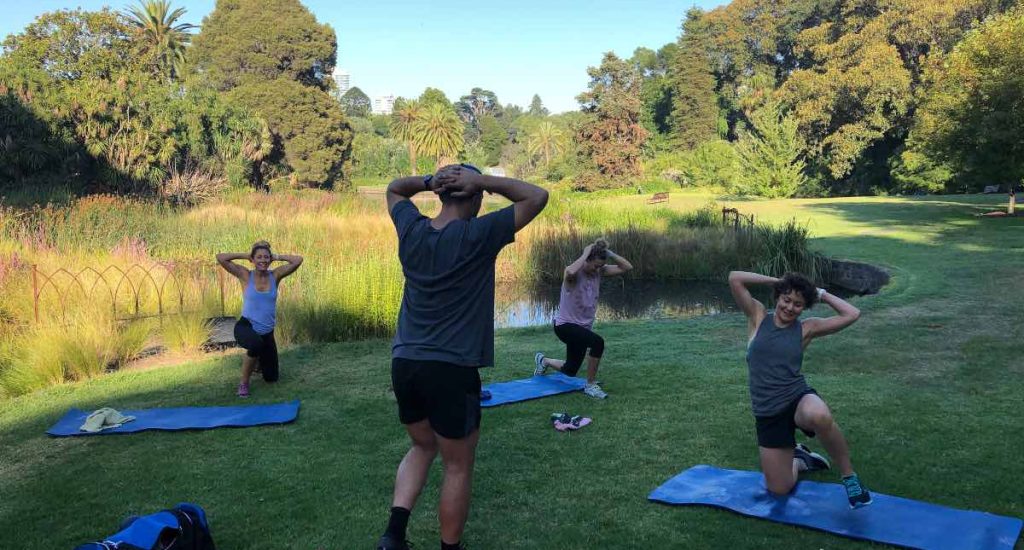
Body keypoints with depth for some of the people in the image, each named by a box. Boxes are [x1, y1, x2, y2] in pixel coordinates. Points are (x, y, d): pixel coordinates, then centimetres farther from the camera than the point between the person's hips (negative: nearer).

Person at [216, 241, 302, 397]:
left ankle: (257, 360, 50)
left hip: (267, 332, 4)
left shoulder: (275, 275, -4)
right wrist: (245, 255, -10)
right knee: (256, 344, -42)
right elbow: (220, 258, -17)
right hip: (246, 326, -3)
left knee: (271, 377, 13)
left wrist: (276, 257, -5)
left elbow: (298, 260, -14)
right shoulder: (245, 276, -9)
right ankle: (244, 383, -17)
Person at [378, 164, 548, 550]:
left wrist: (429, 181, 8)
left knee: (422, 447, 25)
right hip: (451, 371, -6)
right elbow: (537, 197, -4)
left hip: (404, 364, 6)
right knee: (458, 467, 10)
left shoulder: (411, 231, 4)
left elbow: (393, 189, 25)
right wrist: (482, 181, -5)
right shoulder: (478, 235, -12)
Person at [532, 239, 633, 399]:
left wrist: (608, 253, -18)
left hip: (583, 326, 8)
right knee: (598, 342, -33)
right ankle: (591, 385, -15)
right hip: (565, 325, -8)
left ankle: (543, 361, 49)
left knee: (570, 370, 18)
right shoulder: (575, 273, -22)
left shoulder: (599, 272, -4)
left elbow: (627, 267, -10)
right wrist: (585, 254, -36)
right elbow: (570, 272, -49)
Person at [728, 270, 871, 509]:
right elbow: (734, 278, -8)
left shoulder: (806, 328, 3)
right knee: (779, 489, 5)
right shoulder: (758, 317, 2)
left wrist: (821, 293, 6)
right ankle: (798, 459, 42)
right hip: (767, 413, 1)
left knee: (819, 417, -42)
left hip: (799, 398, -1)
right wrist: (777, 281, -1)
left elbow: (851, 314, -3)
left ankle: (849, 475, -15)